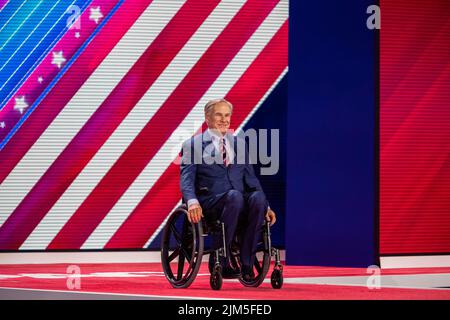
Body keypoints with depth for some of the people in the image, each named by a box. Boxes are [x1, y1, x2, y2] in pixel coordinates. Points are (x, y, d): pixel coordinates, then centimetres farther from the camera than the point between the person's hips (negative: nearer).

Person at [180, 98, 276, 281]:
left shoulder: (239, 144, 23)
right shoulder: (193, 145, 9)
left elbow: (250, 178, 21)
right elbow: (186, 179, -3)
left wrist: (266, 206, 6)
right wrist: (192, 201, -25)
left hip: (240, 206, 4)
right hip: (209, 203, -4)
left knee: (257, 197, -31)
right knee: (234, 196, -37)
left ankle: (246, 264, -27)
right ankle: (219, 262, -28)